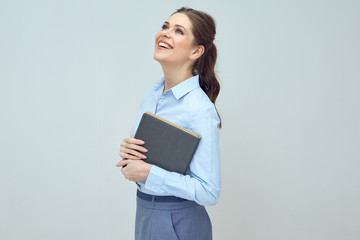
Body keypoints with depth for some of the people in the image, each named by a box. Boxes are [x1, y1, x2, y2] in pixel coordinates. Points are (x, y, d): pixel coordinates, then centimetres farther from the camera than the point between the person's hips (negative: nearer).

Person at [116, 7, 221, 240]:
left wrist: (148, 173, -24)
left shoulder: (200, 109, -23)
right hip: (144, 211, 7)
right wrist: (127, 150, -10)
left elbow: (209, 192, -24)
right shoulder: (152, 92, 0)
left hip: (177, 221, -7)